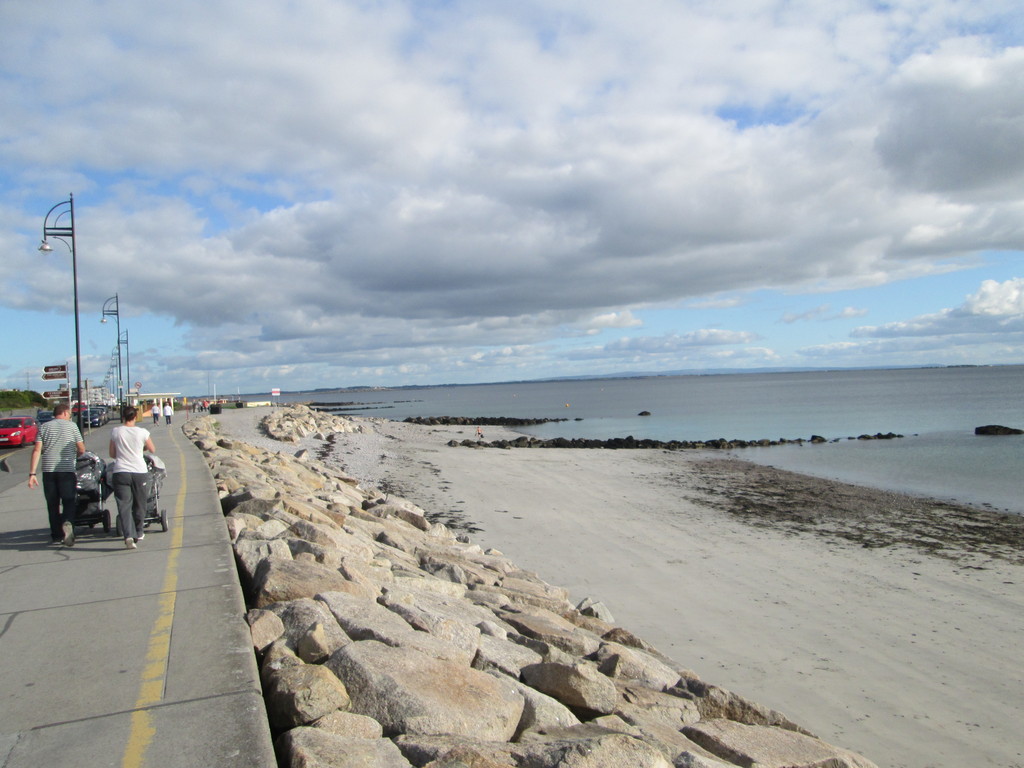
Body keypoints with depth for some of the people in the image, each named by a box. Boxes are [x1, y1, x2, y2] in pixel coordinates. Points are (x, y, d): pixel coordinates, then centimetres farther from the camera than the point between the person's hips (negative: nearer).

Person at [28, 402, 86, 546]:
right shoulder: (72, 426, 3)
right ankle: (68, 523, -27)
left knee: (52, 504, 11)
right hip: (66, 470, -3)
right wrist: (74, 456, 25)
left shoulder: (44, 427, 9)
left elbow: (37, 450, 1)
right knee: (69, 502, 1)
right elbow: (82, 449, 2)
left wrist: (32, 473, -1)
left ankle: (56, 536, 14)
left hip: (48, 471, 3)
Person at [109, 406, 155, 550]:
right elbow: (152, 450, 10)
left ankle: (129, 535, -17)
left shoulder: (115, 431, 0)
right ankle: (139, 533, 28)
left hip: (120, 472, 0)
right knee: (139, 504, 16)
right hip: (139, 471, 0)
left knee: (124, 505, -2)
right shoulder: (142, 432, -2)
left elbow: (112, 454, 7)